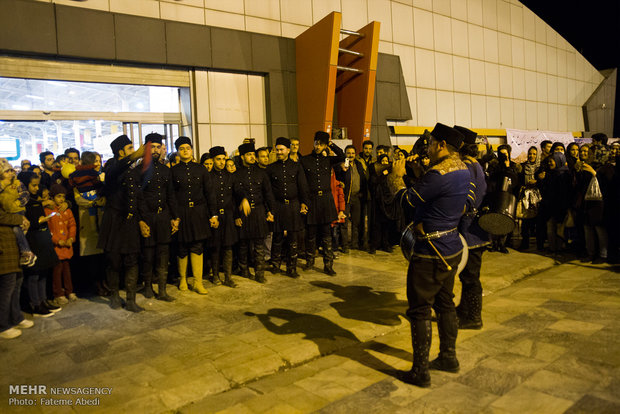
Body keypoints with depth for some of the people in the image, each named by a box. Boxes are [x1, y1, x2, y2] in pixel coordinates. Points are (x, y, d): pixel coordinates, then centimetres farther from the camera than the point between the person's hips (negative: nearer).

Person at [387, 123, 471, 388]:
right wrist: (412, 174, 12)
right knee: (444, 303, 21)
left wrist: (396, 177, 1)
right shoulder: (463, 170, 7)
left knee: (420, 310, 1)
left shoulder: (439, 174, -24)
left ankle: (420, 372, 11)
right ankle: (448, 357, 35)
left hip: (432, 251, -10)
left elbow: (407, 200, -16)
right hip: (452, 248, 10)